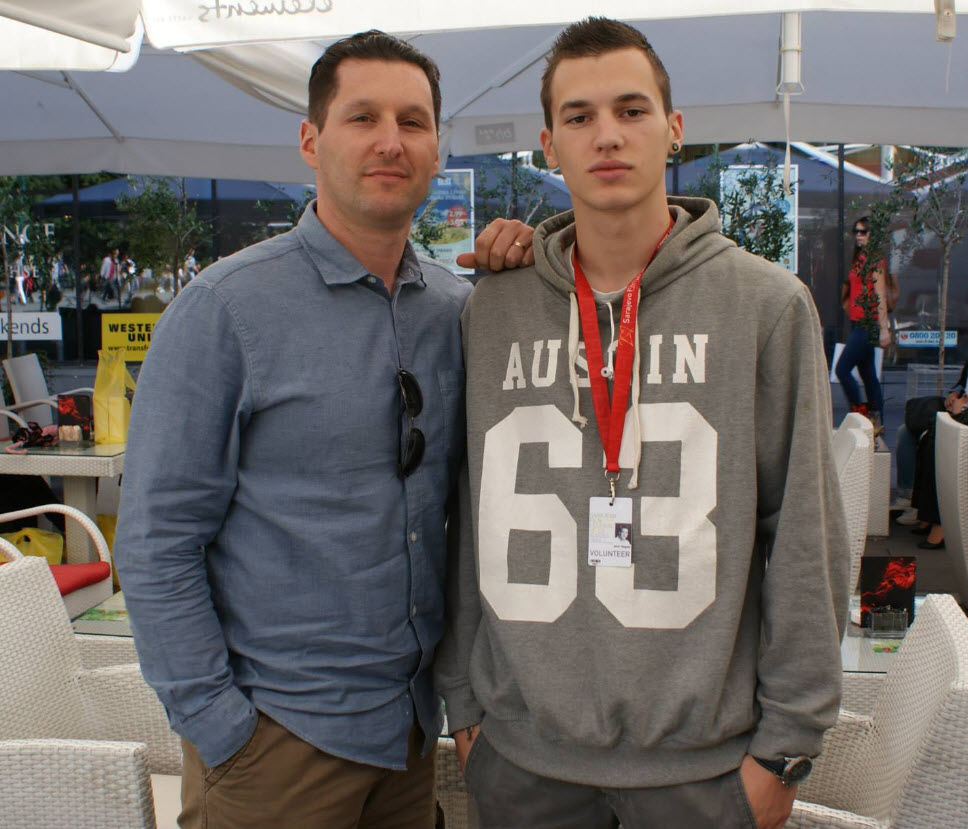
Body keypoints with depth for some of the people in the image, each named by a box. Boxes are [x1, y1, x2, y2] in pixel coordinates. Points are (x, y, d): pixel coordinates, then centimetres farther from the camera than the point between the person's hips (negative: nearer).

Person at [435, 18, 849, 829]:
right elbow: (466, 524, 6)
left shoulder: (768, 303, -5)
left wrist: (787, 743, -5)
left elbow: (807, 535, -4)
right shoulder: (492, 310, 1)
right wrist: (462, 699, 6)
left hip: (702, 758, -1)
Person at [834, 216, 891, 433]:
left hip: (867, 324, -9)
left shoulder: (875, 260, -10)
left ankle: (861, 414, -3)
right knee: (868, 375, 11)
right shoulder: (859, 258, 15)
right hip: (858, 325, 9)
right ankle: (877, 422, 16)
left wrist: (884, 329, -19)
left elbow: (881, 296, -15)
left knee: (842, 370, -12)